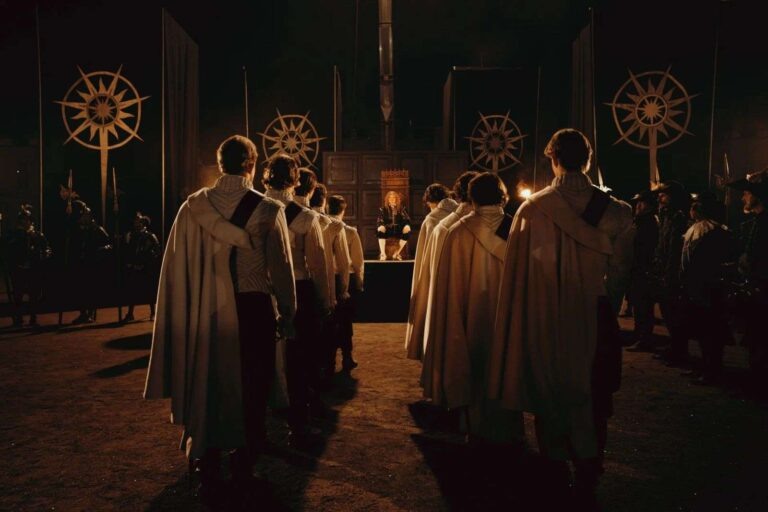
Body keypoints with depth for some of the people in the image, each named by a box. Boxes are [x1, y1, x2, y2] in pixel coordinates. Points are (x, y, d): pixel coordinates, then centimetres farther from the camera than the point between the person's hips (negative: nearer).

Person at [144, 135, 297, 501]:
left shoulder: (192, 207, -3)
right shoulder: (268, 210, -9)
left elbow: (176, 268, -1)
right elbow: (281, 268, -5)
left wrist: (186, 313, 10)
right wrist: (287, 315, 7)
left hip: (205, 313, 2)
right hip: (253, 310, -2)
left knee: (208, 390, 15)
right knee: (250, 391, 15)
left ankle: (209, 478, 22)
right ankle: (243, 468, 27)